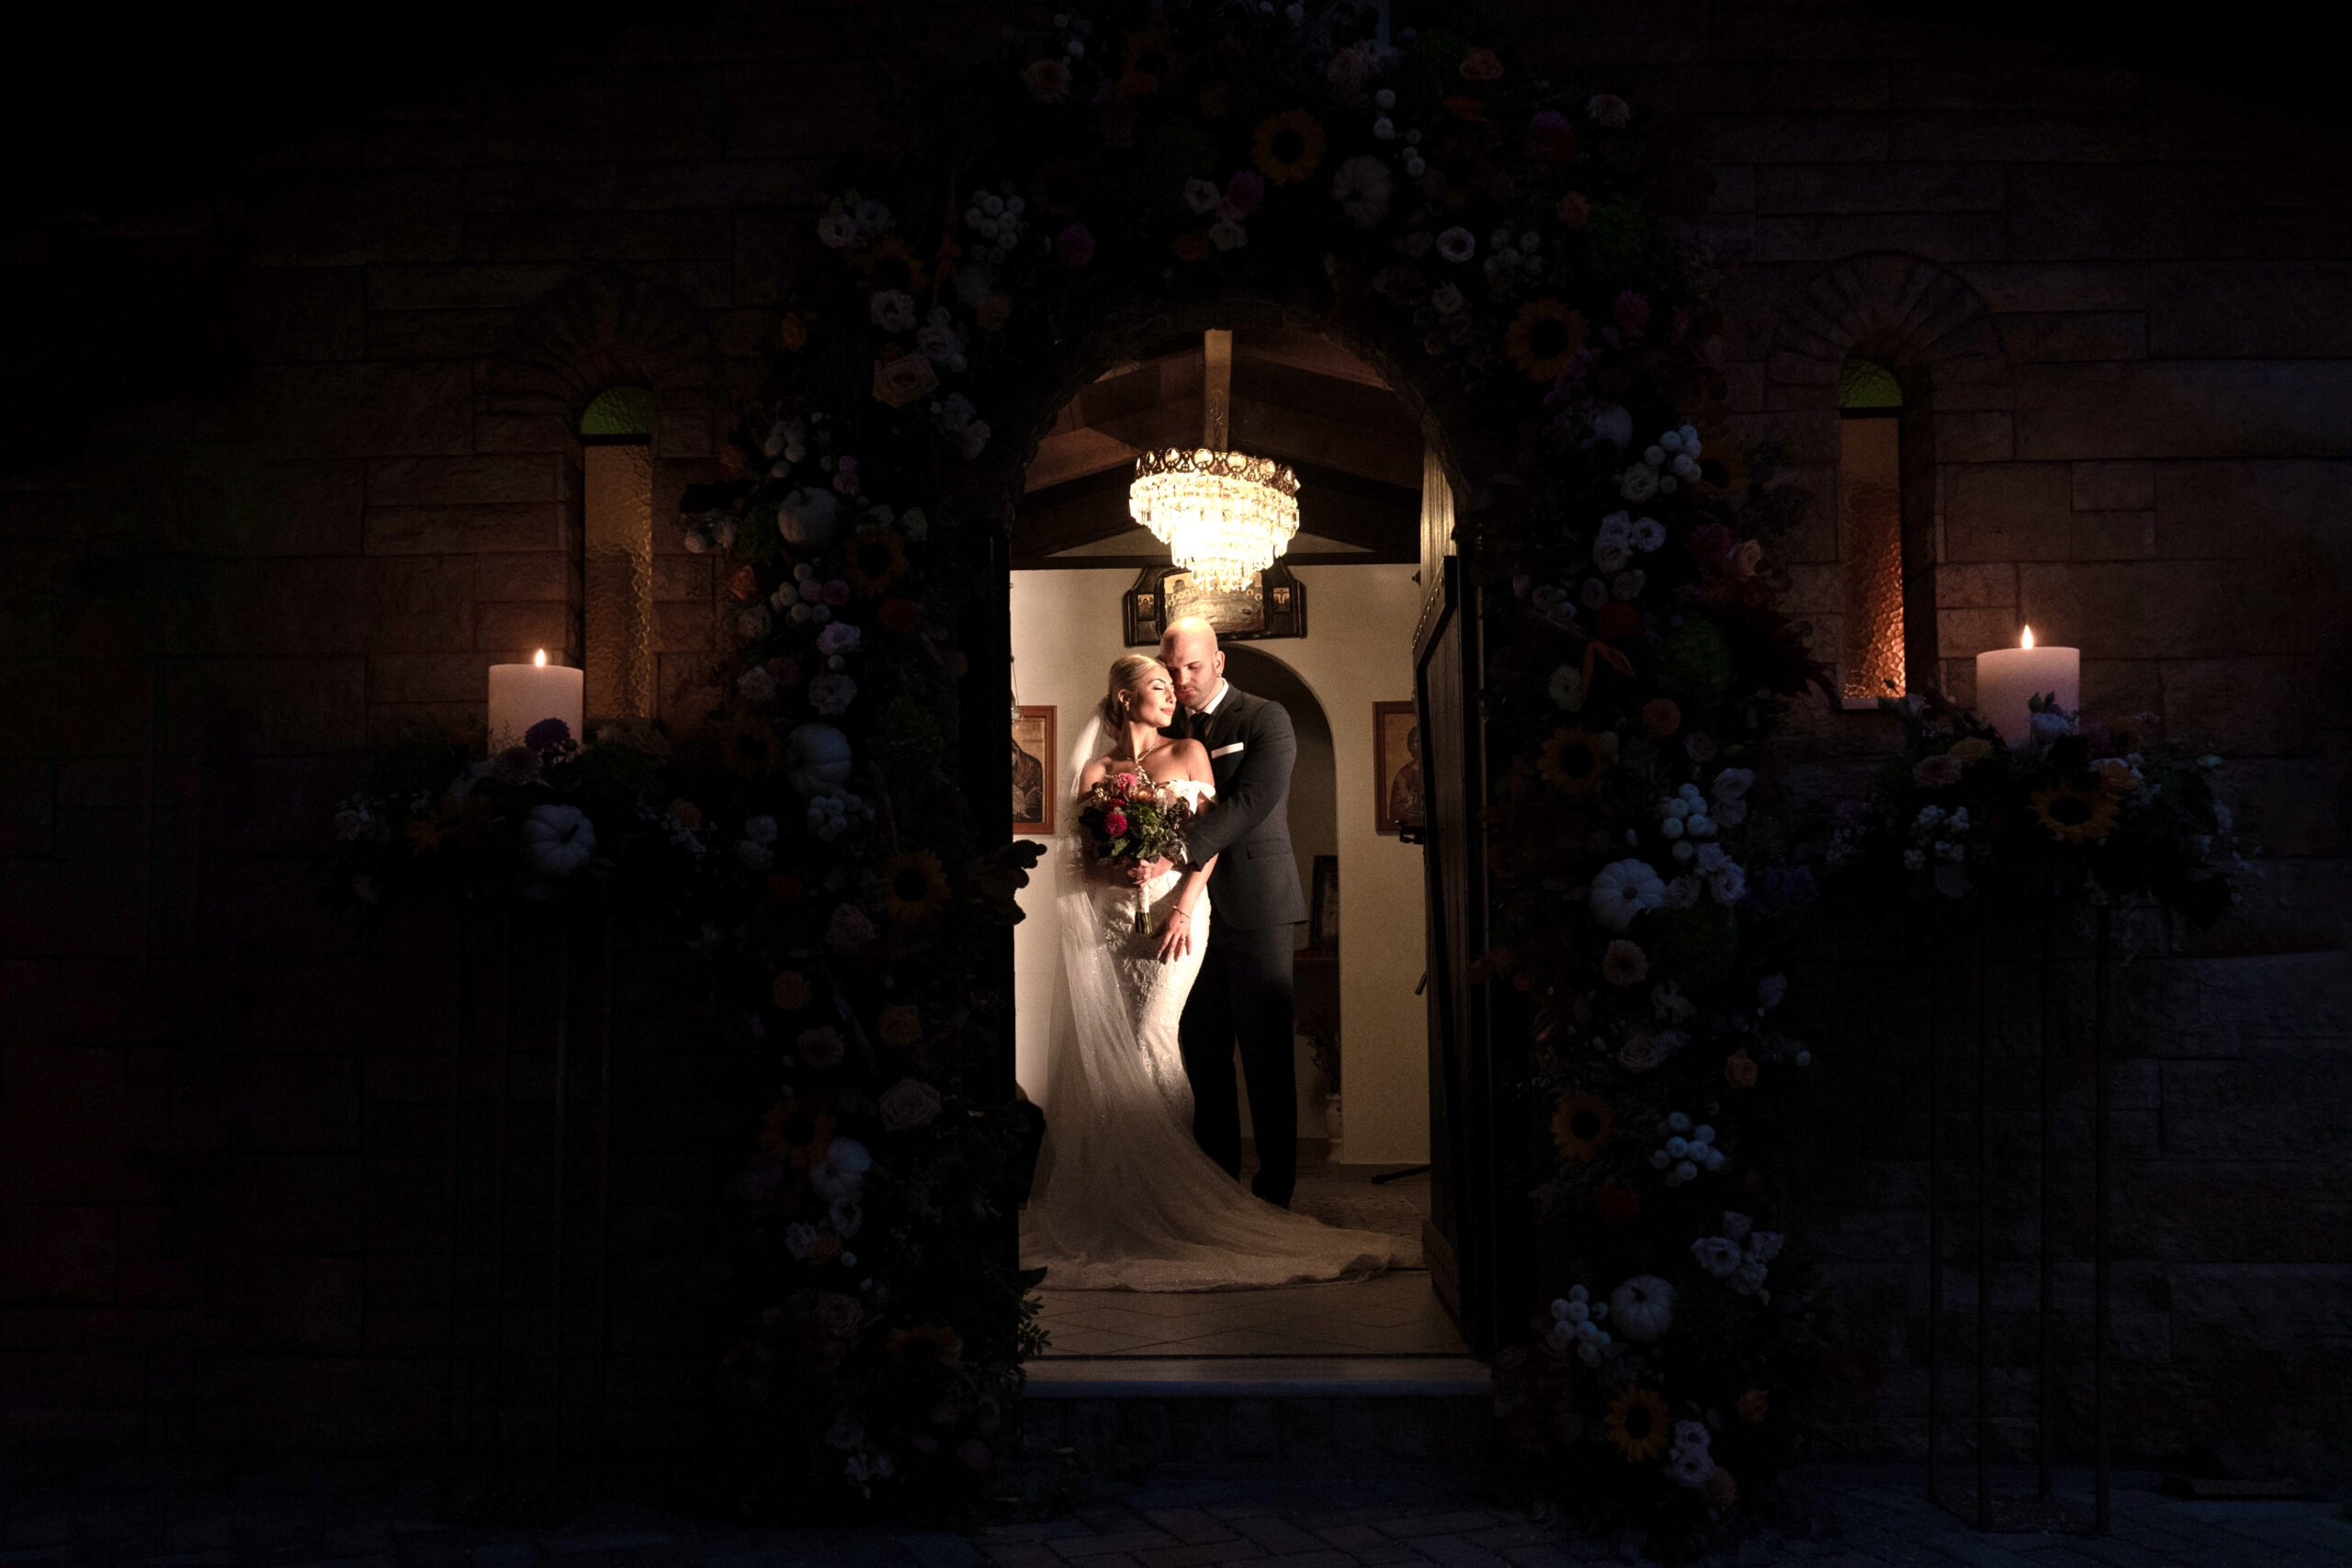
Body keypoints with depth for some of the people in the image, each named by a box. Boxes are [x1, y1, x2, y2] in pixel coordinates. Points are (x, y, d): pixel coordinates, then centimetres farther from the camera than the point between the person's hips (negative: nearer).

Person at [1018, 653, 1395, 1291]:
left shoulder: (1188, 753, 10)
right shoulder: (1096, 770, 12)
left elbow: (1212, 837, 3)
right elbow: (1080, 859, 10)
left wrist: (1183, 907, -10)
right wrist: (1117, 873, -12)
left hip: (1176, 909, -2)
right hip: (1111, 917, 2)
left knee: (1150, 1042, -14)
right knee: (1103, 1045, -6)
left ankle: (1168, 1189, -6)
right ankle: (1116, 1191, 3)